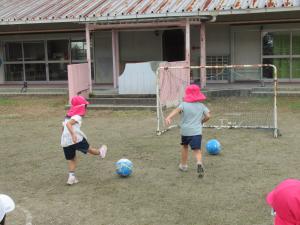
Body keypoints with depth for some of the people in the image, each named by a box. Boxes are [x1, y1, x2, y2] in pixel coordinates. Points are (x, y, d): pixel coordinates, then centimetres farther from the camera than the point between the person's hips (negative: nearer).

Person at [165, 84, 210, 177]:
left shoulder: (184, 104, -3)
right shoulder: (201, 106, 5)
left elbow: (177, 110, -22)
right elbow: (208, 116, 0)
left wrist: (169, 117, -37)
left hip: (185, 131, 0)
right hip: (197, 131, 0)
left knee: (185, 146, 23)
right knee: (197, 149, -6)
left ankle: (183, 165, 37)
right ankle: (199, 163, -35)